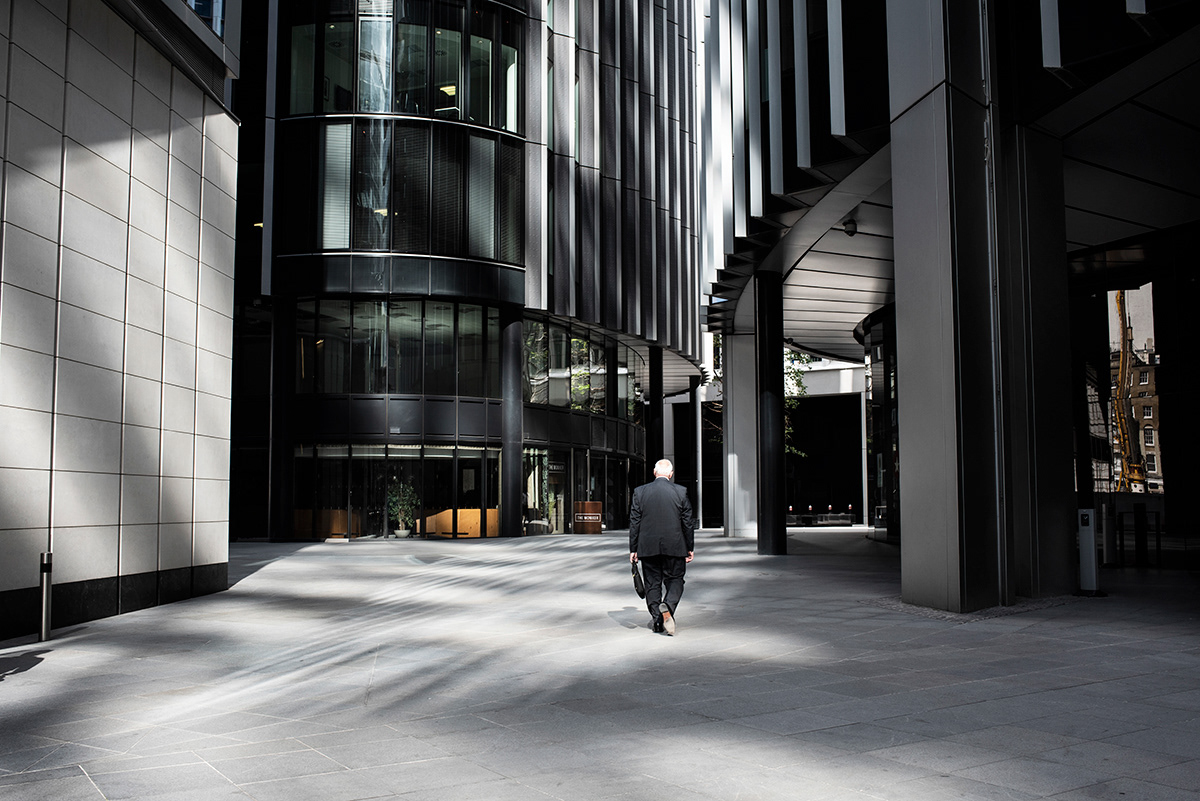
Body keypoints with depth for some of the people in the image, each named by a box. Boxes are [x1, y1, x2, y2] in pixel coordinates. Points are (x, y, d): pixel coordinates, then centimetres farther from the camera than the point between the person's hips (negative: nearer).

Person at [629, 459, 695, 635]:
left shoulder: (640, 492, -1)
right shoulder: (680, 492, -3)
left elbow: (634, 523, 0)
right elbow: (688, 522, 1)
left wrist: (633, 549, 7)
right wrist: (690, 548, 10)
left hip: (648, 547, 1)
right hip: (674, 546, -1)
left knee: (652, 583, 11)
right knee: (675, 580, 9)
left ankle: (657, 620, 11)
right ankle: (667, 606, -17)